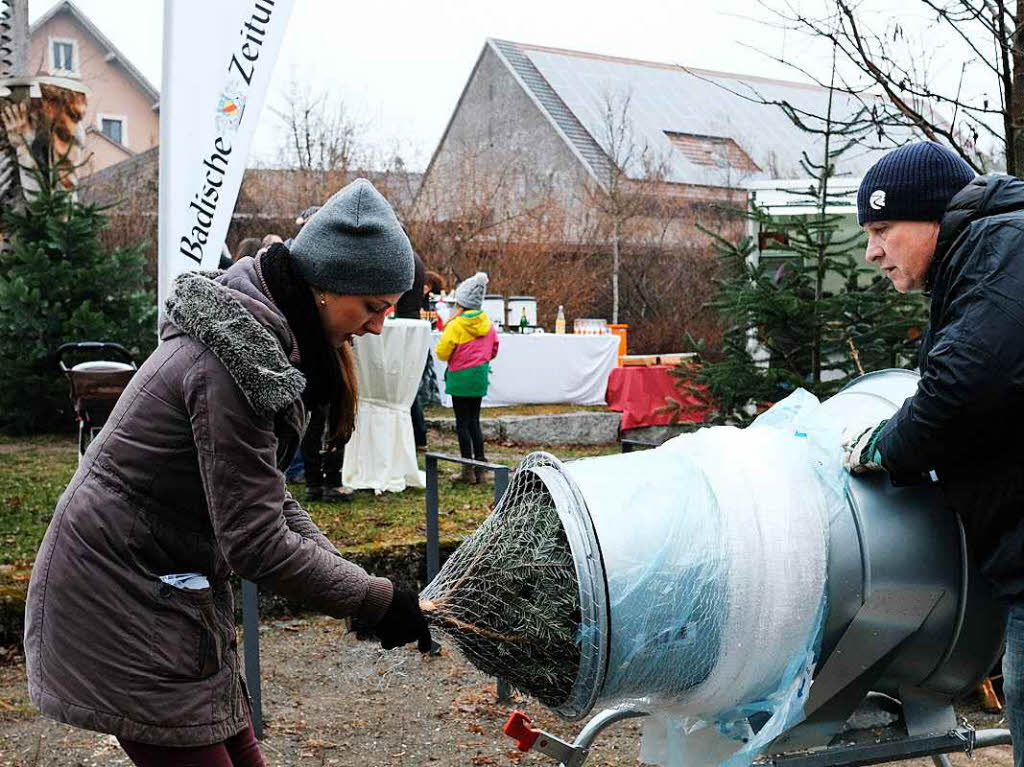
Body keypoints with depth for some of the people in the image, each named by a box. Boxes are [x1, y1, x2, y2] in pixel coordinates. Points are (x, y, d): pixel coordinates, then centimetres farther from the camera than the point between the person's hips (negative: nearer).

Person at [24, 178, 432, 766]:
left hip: (174, 584, 10)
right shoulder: (235, 363, -26)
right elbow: (256, 543, -25)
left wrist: (346, 576, -3)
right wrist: (379, 601, -18)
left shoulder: (270, 337, 6)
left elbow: (268, 495, 8)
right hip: (120, 600, -10)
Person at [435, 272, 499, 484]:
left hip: (461, 377, -6)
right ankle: (480, 468, 13)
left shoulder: (456, 325, -14)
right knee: (474, 421, 13)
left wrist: (450, 359, 7)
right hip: (480, 376, 6)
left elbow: (442, 351, -14)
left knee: (463, 423, 1)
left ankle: (468, 470, 1)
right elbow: (494, 348, 12)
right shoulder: (486, 322, 3)